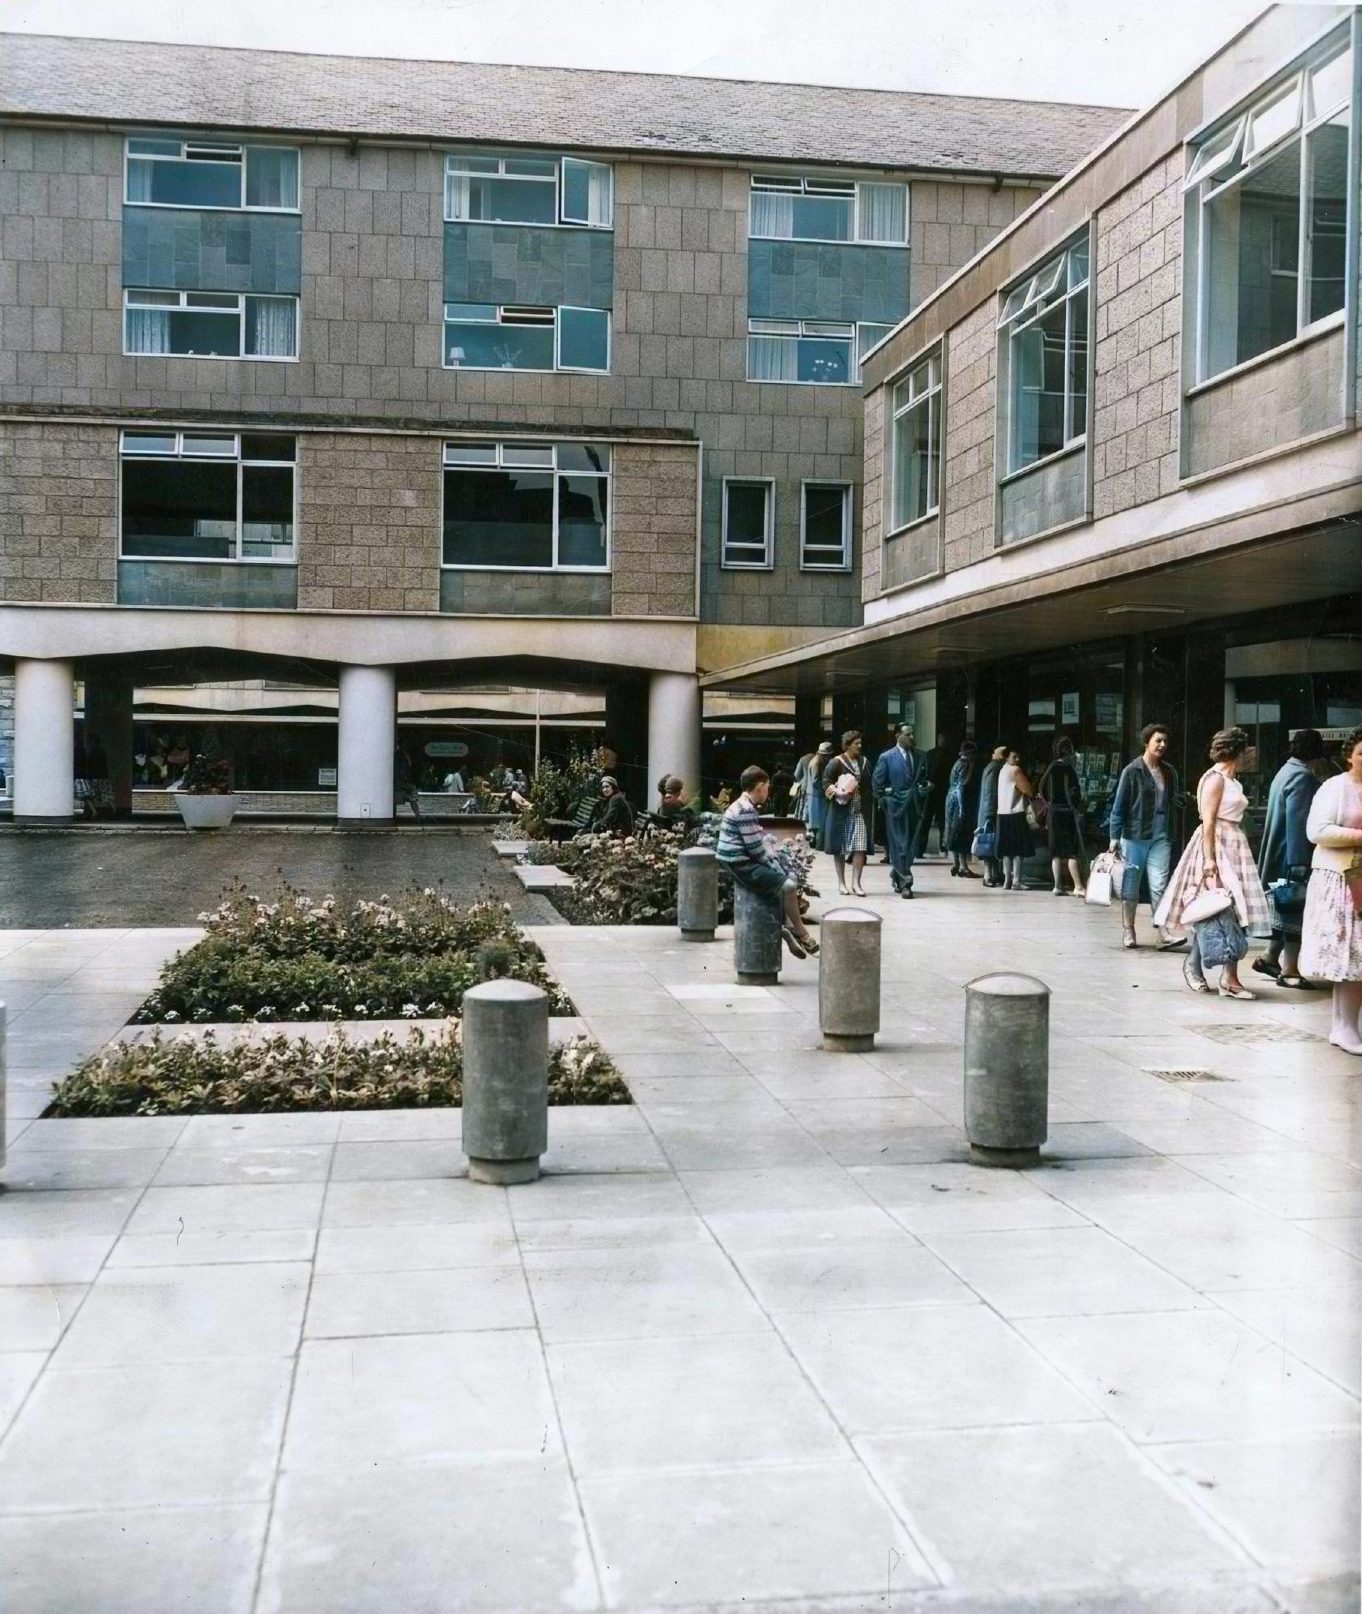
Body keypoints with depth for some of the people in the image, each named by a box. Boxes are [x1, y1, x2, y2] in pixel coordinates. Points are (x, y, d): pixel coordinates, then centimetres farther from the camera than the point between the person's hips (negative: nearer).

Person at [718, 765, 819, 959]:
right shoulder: (745, 811, -20)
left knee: (791, 878, 13)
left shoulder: (748, 808, 14)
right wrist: (775, 866, -8)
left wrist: (775, 863, 8)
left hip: (748, 861, 11)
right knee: (787, 885, -14)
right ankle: (801, 933, -1)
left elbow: (761, 841, 17)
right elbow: (756, 848, -21)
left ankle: (787, 926, 10)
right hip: (742, 866, -11)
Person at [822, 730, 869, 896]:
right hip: (841, 811, -3)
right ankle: (841, 883, 15)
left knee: (860, 848, -7)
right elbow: (826, 781, -9)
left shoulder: (863, 761, 8)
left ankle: (855, 883, -3)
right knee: (839, 848, 5)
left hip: (858, 811, 3)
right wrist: (838, 792, -24)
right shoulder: (837, 762, -6)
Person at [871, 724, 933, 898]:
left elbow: (926, 778, 20)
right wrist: (884, 799, -4)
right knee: (900, 845, -5)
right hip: (896, 806, -5)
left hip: (915, 807, 5)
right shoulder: (887, 758, -2)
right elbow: (876, 782, 0)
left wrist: (927, 786, 0)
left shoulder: (920, 757, 11)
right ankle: (905, 883, -3)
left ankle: (896, 876, 26)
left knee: (911, 845, 8)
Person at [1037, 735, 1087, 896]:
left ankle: (1058, 886, 8)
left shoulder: (1052, 767, 7)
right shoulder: (1068, 768, -11)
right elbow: (1073, 791, -17)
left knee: (1057, 852, 9)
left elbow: (1041, 788, 12)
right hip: (1067, 812, -6)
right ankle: (1078, 886, -8)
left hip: (1053, 812, 6)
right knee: (1074, 851, -4)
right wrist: (1078, 807, -8)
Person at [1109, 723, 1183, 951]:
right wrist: (1114, 836, -8)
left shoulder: (1169, 772, 9)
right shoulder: (1132, 771, -5)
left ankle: (1165, 933, -7)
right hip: (1134, 836, -3)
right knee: (1131, 885, 6)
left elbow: (1173, 804, 16)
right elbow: (1119, 805, -5)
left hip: (1161, 838, 3)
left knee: (1159, 885, -5)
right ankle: (1128, 931, 17)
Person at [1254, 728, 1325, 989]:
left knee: (1287, 907, 17)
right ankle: (1289, 970, 1)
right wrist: (1300, 862, -24)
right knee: (1297, 909, -4)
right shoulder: (1302, 777, -17)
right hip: (1295, 856, -10)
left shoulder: (1287, 771, 15)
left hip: (1281, 855, 10)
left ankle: (1270, 958, 22)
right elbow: (1298, 823, -23)